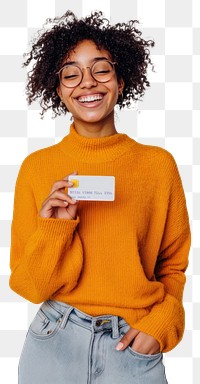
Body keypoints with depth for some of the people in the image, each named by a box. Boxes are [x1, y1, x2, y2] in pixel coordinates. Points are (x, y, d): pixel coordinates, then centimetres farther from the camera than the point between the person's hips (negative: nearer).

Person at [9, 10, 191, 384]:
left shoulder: (159, 164, -6)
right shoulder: (36, 167, -6)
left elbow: (174, 265, 5)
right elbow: (28, 284, -3)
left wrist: (161, 323, -9)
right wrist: (55, 228, -19)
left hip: (134, 347, 0)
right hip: (55, 343, 1)